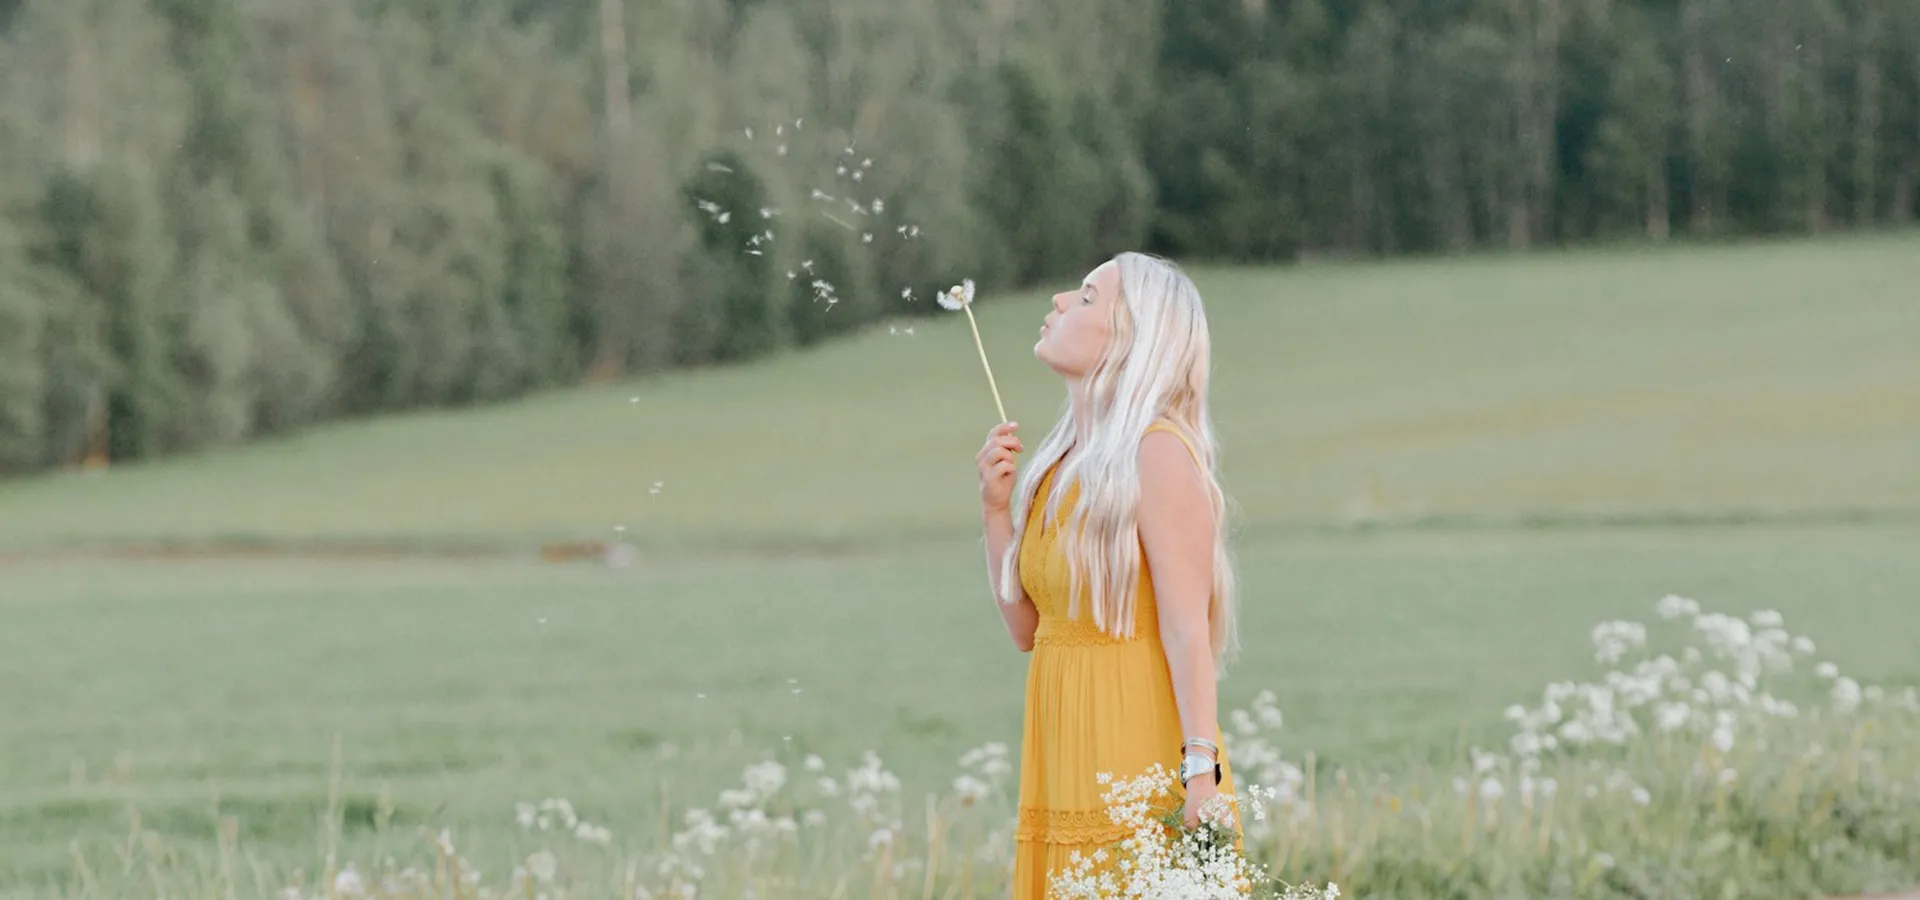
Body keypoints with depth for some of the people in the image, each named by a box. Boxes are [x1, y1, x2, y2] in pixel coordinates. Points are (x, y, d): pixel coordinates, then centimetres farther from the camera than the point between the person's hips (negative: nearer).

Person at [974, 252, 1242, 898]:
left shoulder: (1155, 452, -11)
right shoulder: (1065, 462, 14)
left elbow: (1188, 630, -17)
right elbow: (1026, 627, 16)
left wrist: (1202, 772, -24)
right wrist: (996, 508, 5)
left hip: (1137, 750, -8)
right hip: (1066, 760, 8)